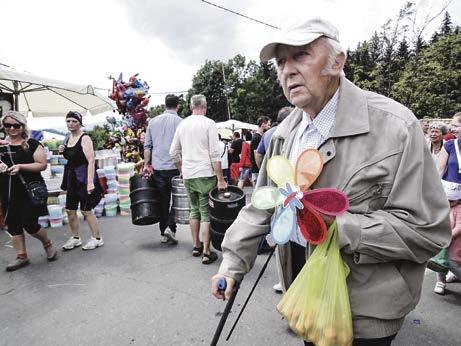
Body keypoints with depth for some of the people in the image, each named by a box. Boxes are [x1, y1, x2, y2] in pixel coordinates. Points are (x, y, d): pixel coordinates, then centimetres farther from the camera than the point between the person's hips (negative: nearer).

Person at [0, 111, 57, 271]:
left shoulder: (32, 144, -3)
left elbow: (42, 165, -8)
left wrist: (20, 166, -20)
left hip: (30, 190, -5)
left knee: (29, 223, -5)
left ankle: (48, 244, 22)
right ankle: (21, 256, 22)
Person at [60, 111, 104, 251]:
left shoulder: (85, 138, -14)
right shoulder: (69, 137, 10)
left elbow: (91, 161, -23)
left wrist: (90, 182, -30)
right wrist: (63, 151, 3)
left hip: (84, 176, -8)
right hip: (72, 177, 8)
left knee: (85, 209, -1)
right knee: (70, 210, 10)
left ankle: (97, 238, 14)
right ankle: (75, 238, 27)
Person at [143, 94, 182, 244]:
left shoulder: (153, 121, 9)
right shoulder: (179, 122, -4)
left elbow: (147, 146, 9)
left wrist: (146, 165, 14)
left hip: (157, 168, 4)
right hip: (175, 167, -4)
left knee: (163, 201, 11)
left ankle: (163, 233, 18)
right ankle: (170, 227, -3)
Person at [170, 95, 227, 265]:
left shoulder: (182, 124, 10)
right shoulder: (209, 123, -6)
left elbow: (173, 153, 14)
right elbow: (215, 154, -12)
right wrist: (220, 179, -9)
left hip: (188, 176, 5)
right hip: (206, 174, -5)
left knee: (194, 210, 17)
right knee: (206, 212, 2)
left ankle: (196, 246, 28)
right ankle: (206, 252, 8)